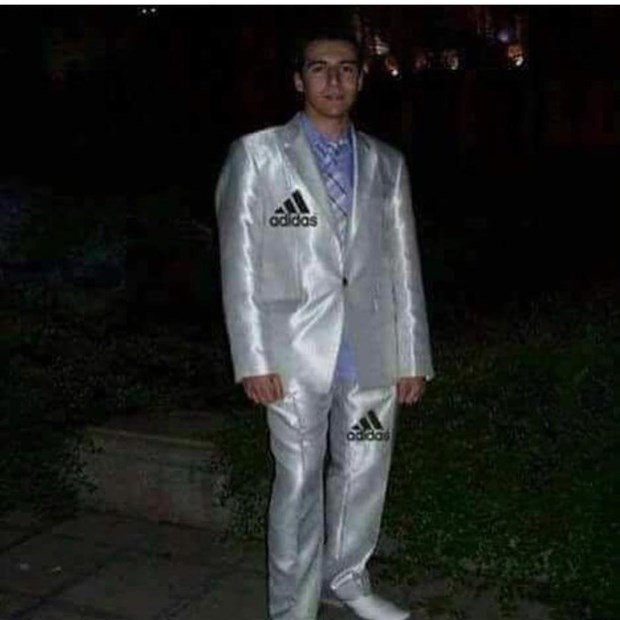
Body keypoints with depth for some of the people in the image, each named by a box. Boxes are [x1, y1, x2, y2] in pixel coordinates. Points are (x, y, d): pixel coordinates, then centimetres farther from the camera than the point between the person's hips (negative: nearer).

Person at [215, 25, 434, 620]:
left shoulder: (387, 163, 11)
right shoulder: (257, 153, 1)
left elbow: (404, 264, 10)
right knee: (298, 483, 3)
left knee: (363, 475, 13)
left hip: (371, 351, 4)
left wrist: (413, 356, 6)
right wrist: (253, 359, -10)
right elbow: (239, 262, -4)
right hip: (296, 352, -3)